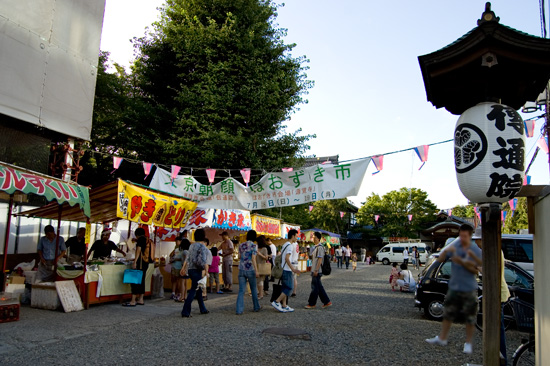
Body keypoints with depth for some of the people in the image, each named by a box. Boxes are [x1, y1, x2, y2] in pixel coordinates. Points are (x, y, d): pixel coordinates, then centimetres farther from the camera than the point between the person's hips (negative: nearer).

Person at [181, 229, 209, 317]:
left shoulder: (192, 245, 10)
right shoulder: (202, 247, -15)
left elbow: (187, 258, 17)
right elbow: (201, 261, -23)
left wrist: (184, 267, 25)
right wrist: (204, 268, -10)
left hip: (190, 269, 9)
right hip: (197, 270, -9)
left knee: (199, 290, 18)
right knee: (193, 291, -3)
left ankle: (203, 309, 28)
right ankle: (185, 312, -3)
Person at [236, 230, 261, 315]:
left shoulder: (241, 245, 8)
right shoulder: (254, 246, -7)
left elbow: (239, 257, 15)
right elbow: (253, 259, -15)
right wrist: (256, 271, -17)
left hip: (241, 270, 3)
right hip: (250, 270, -3)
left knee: (241, 290, 3)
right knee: (254, 289, 14)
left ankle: (239, 310, -5)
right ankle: (256, 307, 26)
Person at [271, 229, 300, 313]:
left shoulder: (285, 244, 16)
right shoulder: (290, 245, -13)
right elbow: (287, 258, -23)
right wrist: (293, 268, -23)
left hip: (283, 269, 10)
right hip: (287, 270, -10)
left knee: (285, 288, 11)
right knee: (289, 288, -5)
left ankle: (284, 306, 13)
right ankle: (276, 302, -6)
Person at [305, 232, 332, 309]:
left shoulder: (320, 247, -16)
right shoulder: (315, 247, 15)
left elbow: (320, 259, -21)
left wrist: (316, 270, -22)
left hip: (317, 271, -10)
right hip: (314, 271, 10)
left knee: (315, 287, -1)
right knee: (319, 287, 13)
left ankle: (312, 304, 7)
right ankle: (327, 302, 17)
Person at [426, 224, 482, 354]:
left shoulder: (476, 251, -7)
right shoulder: (454, 246, -1)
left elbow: (475, 270, -12)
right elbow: (440, 260, -5)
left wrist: (461, 262, -25)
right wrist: (446, 250, -22)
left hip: (469, 289, -2)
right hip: (454, 287, 3)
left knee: (470, 317, 6)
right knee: (448, 314, 12)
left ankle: (468, 343, 23)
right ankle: (442, 338, 25)